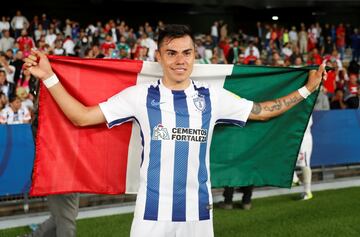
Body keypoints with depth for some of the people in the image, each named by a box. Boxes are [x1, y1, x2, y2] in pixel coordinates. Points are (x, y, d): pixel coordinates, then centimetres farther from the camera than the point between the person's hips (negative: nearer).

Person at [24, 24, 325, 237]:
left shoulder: (212, 97, 6)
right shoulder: (140, 96, 1)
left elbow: (263, 111, 14)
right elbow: (82, 117, 1)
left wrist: (307, 89, 12)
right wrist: (49, 77, -5)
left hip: (198, 212, 2)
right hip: (152, 212, -2)